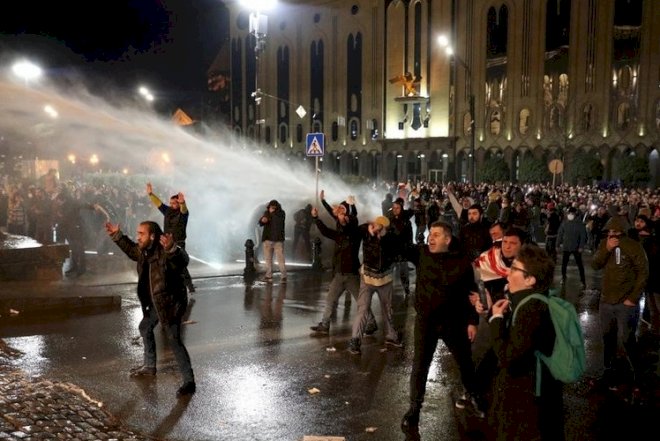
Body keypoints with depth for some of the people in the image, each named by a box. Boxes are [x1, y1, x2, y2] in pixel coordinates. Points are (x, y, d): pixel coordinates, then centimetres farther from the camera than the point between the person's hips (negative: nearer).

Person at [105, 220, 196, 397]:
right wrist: (117, 236, 23)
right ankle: (149, 366, 47)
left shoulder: (165, 253, -27)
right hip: (155, 303, 10)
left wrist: (172, 248, -68)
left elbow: (182, 260, -49)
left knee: (174, 339, -13)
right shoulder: (143, 251, 1)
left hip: (171, 303, -10)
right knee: (145, 328, 27)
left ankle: (189, 381, -6)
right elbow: (131, 249, 25)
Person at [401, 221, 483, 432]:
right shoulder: (421, 253, -7)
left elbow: (471, 292, -4)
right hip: (425, 320, 0)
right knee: (420, 365, 5)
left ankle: (471, 395, 44)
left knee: (465, 361, 18)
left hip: (454, 321, 0)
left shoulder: (462, 261, -10)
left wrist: (472, 321, -3)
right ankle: (414, 408, 20)